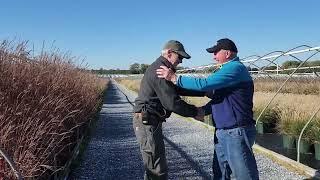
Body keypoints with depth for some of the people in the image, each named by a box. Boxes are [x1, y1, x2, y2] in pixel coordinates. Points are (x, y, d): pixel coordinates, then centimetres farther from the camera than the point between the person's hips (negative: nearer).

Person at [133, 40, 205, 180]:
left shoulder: (159, 68, 17)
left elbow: (179, 89, 18)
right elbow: (172, 102, -22)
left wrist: (205, 91, 11)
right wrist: (195, 112, -10)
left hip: (148, 122, 11)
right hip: (147, 122, -11)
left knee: (153, 167, 21)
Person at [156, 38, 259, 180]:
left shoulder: (235, 68, -16)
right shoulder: (228, 69, 17)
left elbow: (204, 84, -23)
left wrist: (175, 78, -15)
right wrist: (203, 110, 7)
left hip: (236, 133, -10)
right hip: (222, 133, 10)